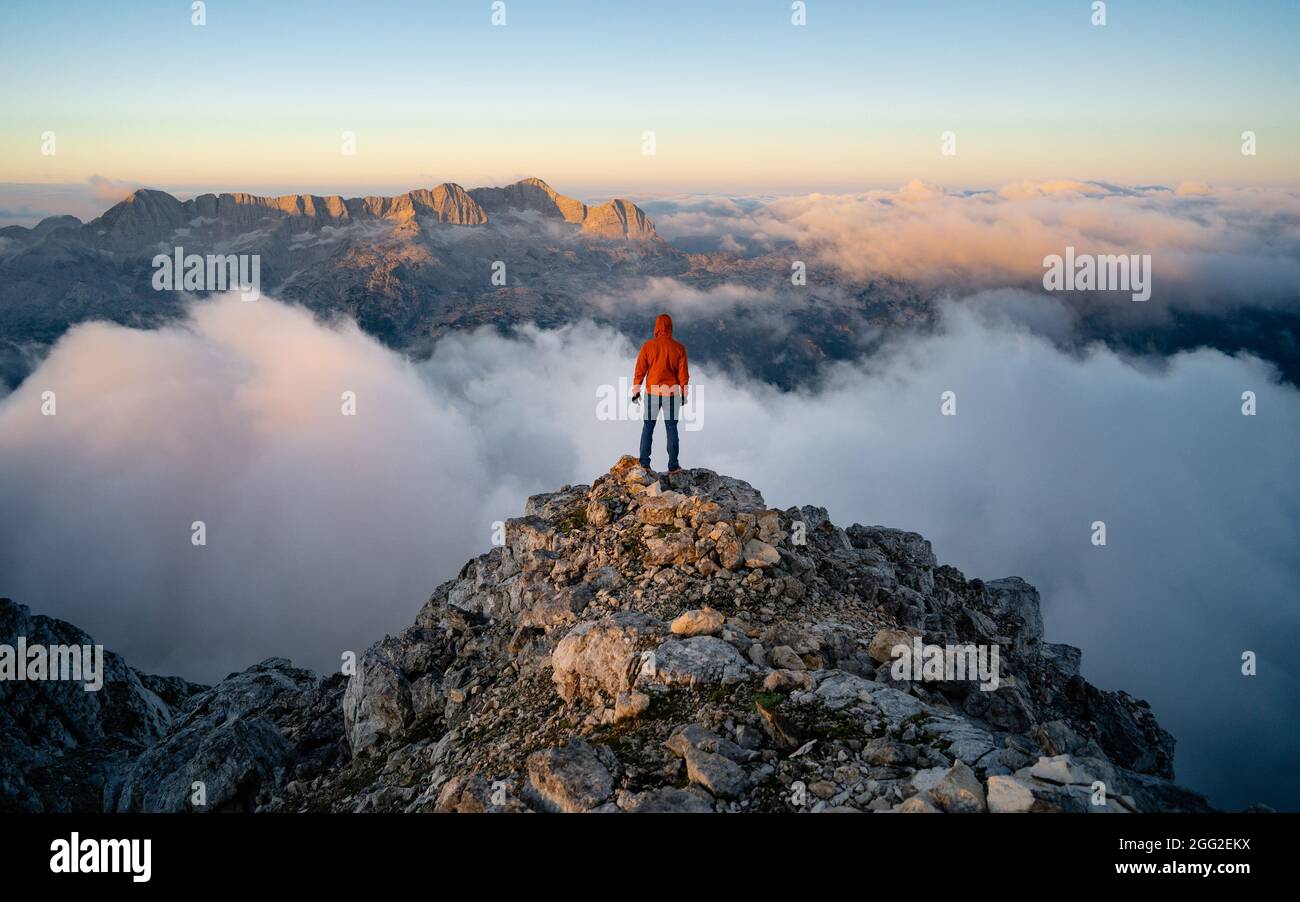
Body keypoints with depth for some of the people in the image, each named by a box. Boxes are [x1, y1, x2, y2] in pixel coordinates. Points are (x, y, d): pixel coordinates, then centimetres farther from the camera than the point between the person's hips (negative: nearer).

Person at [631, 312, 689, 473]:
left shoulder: (648, 346, -5)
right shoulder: (679, 348, -5)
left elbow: (640, 370, -3)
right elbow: (683, 374, -2)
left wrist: (636, 391, 6)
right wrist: (684, 394, 9)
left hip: (652, 393, 0)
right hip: (672, 393, 0)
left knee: (648, 427, 10)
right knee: (671, 429, 7)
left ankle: (644, 463, 8)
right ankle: (673, 466, 8)